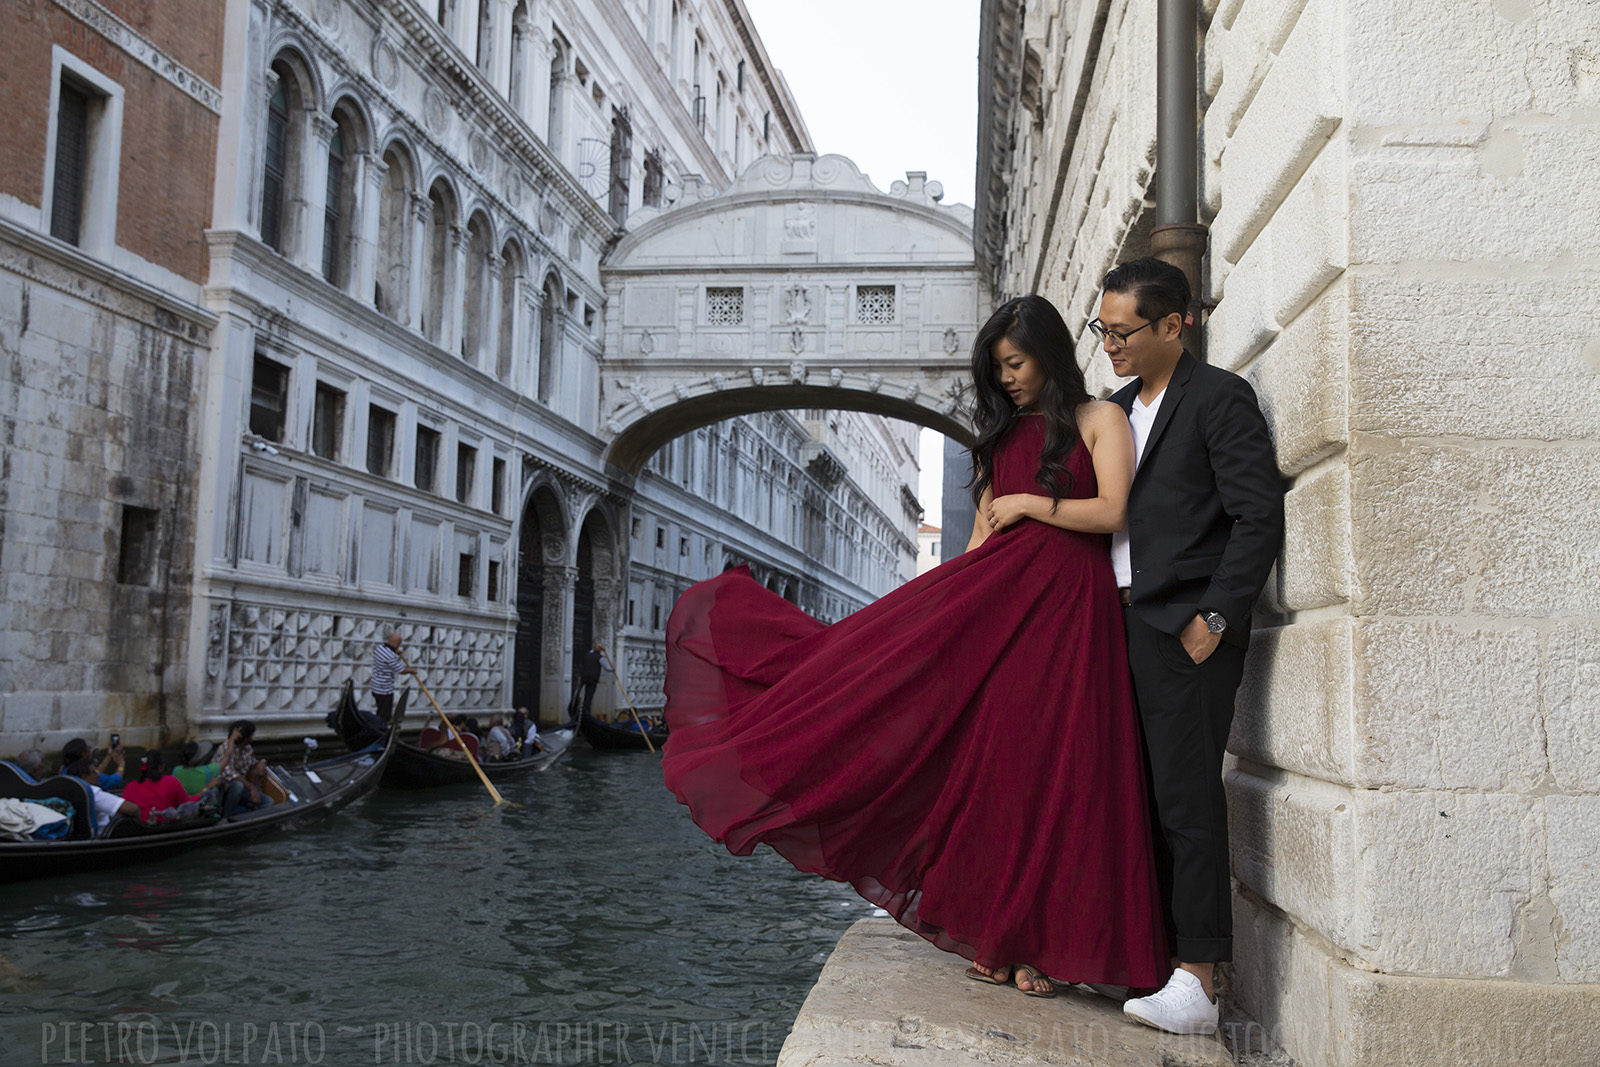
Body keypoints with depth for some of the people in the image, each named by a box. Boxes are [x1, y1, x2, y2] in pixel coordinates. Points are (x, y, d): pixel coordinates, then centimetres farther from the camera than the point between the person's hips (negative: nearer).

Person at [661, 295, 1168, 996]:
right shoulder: (1002, 432, 20)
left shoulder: (1098, 419, 5)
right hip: (994, 599, 5)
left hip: (1067, 605, -5)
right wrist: (953, 596, 12)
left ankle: (1036, 943, 2)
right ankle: (996, 938, 6)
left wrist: (1029, 503, -3)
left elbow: (1113, 511, -9)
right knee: (989, 761, 0)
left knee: (1049, 768, -5)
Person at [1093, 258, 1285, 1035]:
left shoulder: (1220, 398, -5)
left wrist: (1215, 618, -14)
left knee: (1187, 797, -7)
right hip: (1121, 623, 8)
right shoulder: (1117, 408, 19)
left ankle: (1197, 982, -2)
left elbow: (1259, 517, -11)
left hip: (1185, 627, -7)